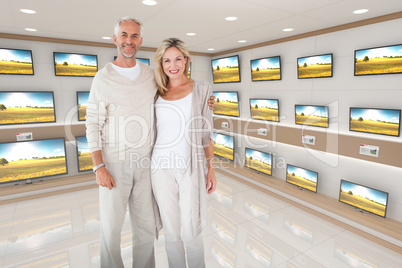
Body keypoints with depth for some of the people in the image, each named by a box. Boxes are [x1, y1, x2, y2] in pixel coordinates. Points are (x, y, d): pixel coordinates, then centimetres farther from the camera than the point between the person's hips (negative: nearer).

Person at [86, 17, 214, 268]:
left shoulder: (151, 74, 7)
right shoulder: (104, 77, -2)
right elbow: (93, 124, -4)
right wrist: (99, 167, -11)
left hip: (146, 161, 3)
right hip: (114, 162, -2)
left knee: (147, 226, 12)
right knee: (111, 226, 7)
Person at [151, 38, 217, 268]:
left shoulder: (202, 89, 2)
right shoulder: (157, 93, 8)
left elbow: (206, 132, 2)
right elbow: (154, 131, 13)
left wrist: (211, 168, -1)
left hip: (191, 167, -2)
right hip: (162, 167, 3)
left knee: (191, 233, 3)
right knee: (171, 232, 13)